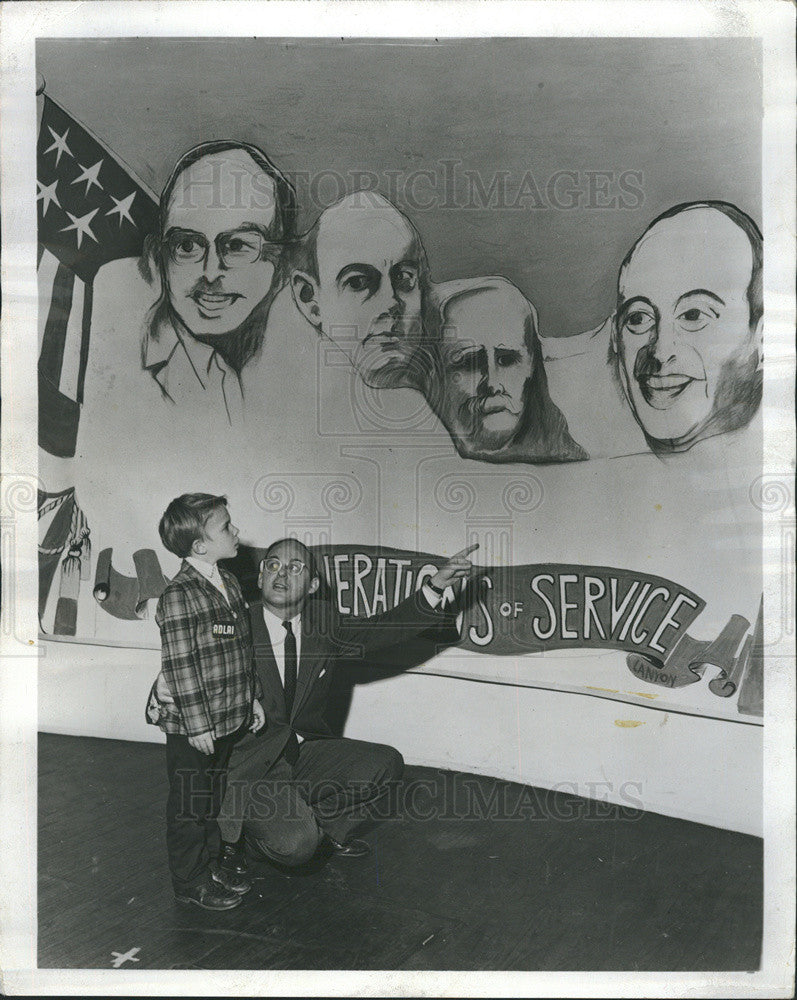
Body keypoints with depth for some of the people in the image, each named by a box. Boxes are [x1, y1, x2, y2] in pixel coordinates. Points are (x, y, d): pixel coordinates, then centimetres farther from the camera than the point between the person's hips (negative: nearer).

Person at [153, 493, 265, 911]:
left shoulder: (228, 583, 5)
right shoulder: (179, 597, -22)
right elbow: (179, 666, -21)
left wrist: (251, 699, 16)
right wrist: (198, 725, -18)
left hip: (229, 720, 8)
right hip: (193, 729, -8)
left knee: (213, 798, 23)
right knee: (191, 806, 10)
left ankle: (210, 866, 40)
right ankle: (190, 881, 28)